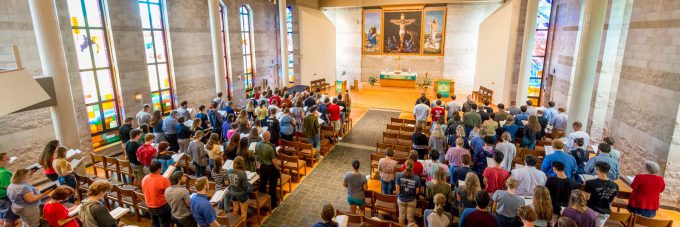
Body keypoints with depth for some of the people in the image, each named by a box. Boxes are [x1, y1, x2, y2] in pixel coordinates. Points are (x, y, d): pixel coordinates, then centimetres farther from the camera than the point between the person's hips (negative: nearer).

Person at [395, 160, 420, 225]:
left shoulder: (399, 175, -17)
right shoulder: (417, 178, -20)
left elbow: (397, 190, -14)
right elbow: (417, 192, -14)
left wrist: (398, 196, 6)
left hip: (401, 199, 1)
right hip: (412, 200, -1)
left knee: (401, 217, 19)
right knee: (410, 218, 15)